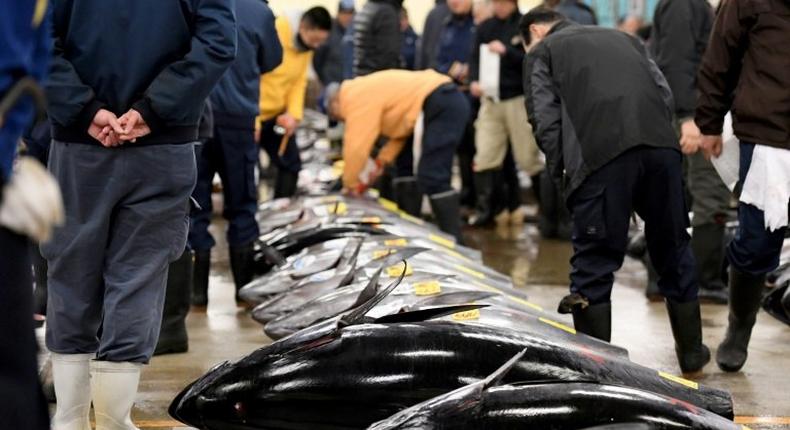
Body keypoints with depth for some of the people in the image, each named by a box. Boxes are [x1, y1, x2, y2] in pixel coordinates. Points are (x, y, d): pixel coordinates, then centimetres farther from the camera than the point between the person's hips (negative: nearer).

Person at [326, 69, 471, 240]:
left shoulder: (357, 99, -7)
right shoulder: (368, 91, 23)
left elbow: (356, 146, -10)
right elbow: (401, 125, 24)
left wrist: (350, 184, 4)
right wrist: (380, 162, 19)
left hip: (441, 105, -11)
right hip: (450, 101, 11)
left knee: (433, 179, -12)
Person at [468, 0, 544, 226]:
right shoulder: (485, 27, 9)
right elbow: (475, 58, 9)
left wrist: (506, 51, -21)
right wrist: (474, 81, -9)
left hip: (520, 99, -4)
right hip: (490, 99, 4)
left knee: (529, 158, 0)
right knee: (485, 156, 0)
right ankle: (485, 209, 6)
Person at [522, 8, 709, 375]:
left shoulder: (542, 52, 18)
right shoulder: (622, 38, 31)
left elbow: (546, 120, 5)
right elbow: (665, 93, 19)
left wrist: (562, 173, 11)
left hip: (600, 155, -4)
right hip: (661, 147, 5)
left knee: (593, 264, 4)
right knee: (673, 251, 18)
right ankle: (691, 352, 30)